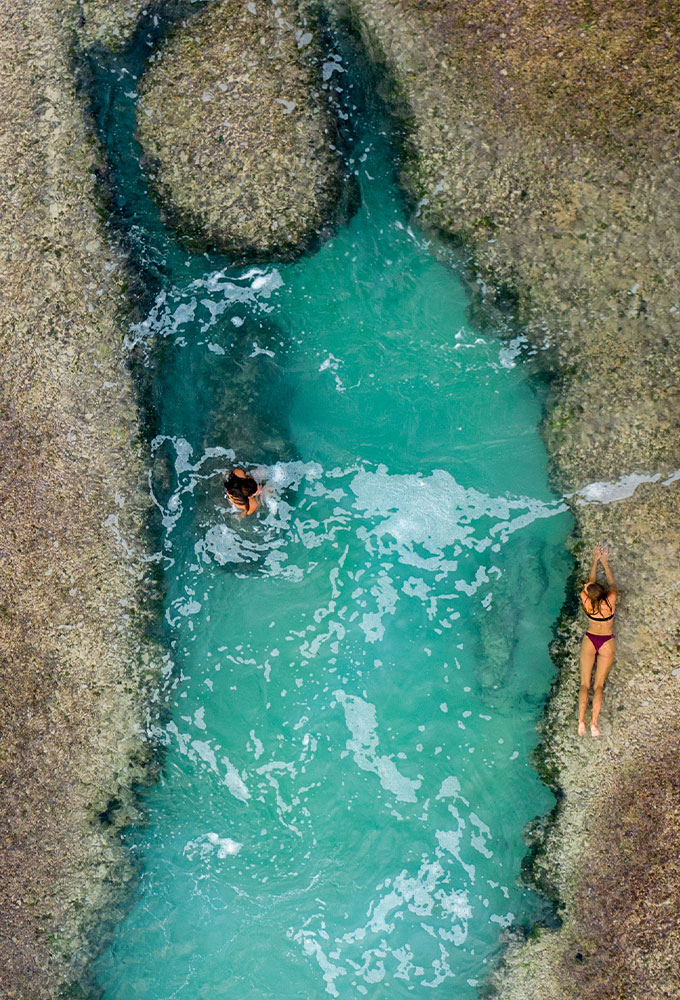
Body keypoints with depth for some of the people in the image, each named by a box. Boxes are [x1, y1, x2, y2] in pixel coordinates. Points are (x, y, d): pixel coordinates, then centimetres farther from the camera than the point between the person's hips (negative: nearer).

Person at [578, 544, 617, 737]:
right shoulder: (610, 601, -20)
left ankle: (581, 721, -11)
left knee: (585, 683, 1)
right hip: (607, 643, 0)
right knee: (598, 685, -2)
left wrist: (595, 560, 11)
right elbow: (611, 583, 0)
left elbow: (590, 581, 2)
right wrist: (605, 562, 10)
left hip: (589, 640, 0)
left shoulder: (587, 602, -16)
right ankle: (594, 722, -15)